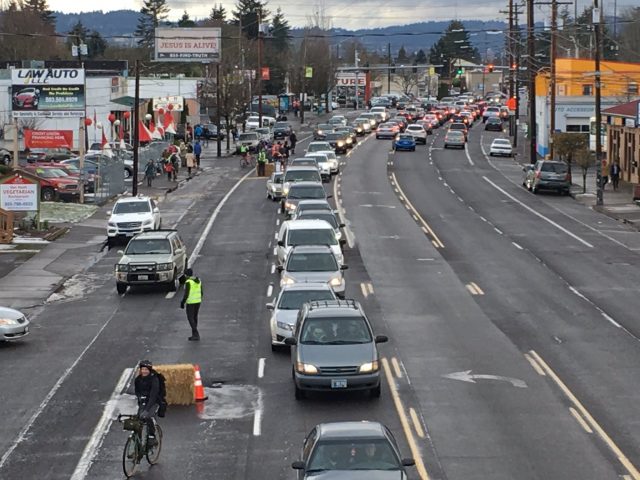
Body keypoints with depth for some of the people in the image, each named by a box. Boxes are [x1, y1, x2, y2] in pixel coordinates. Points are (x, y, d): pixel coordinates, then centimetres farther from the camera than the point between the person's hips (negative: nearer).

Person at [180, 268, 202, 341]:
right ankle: (194, 335, 20)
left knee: (190, 318, 0)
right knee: (194, 317, 17)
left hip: (191, 302, -8)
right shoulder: (198, 281, 4)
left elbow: (186, 294, -20)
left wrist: (182, 303, -10)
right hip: (198, 301, 8)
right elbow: (201, 292, 9)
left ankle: (196, 335, -6)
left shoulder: (188, 282, -19)